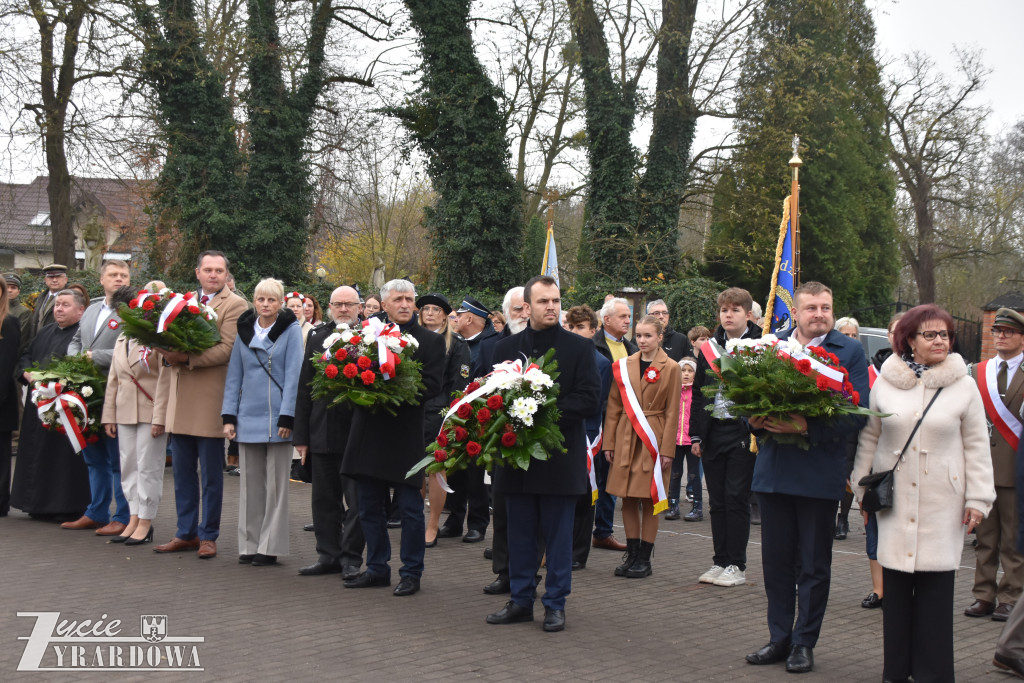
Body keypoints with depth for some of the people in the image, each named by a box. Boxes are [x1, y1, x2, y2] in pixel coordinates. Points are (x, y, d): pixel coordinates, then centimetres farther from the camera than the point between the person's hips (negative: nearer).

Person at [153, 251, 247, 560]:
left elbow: (226, 349, -16)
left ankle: (208, 536, 12)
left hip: (210, 399, -6)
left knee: (211, 474, 2)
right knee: (182, 471, 12)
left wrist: (186, 358, -23)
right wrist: (169, 352, -9)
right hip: (181, 398, 7)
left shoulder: (234, 305, -5)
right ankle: (186, 533, 22)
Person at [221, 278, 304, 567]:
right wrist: (229, 416, 5)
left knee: (275, 483, 3)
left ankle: (270, 546, 9)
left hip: (276, 418, -4)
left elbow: (293, 376, -7)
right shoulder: (244, 330, 9)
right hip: (248, 417, 4)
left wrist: (286, 417, -12)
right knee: (250, 483, 9)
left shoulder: (291, 329, -3)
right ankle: (249, 543, 16)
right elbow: (234, 376, 11)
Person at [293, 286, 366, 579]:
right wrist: (301, 434, 6)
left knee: (356, 501, 2)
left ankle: (351, 558, 12)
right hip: (323, 432, 4)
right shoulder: (317, 338, 9)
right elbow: (304, 388, 9)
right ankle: (328, 555, 21)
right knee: (325, 499, 11)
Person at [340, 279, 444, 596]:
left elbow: (431, 386, -9)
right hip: (369, 431, 4)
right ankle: (377, 568, 23)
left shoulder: (431, 341, 1)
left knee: (410, 508, 1)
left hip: (406, 434, -4)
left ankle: (411, 573, 12)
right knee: (369, 507, 11)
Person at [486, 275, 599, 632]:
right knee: (520, 533, 10)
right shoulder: (505, 348, 9)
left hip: (560, 455, -3)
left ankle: (555, 603, 13)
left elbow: (589, 399, -7)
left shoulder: (578, 347, 0)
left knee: (558, 533, 4)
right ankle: (521, 600, 21)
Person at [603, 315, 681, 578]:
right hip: (626, 439, 3)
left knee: (650, 500, 2)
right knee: (628, 499, 6)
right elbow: (614, 408, 8)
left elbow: (672, 413, -2)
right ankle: (632, 555, 17)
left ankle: (644, 559, 10)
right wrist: (609, 443, 3)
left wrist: (667, 450, -7)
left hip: (653, 440, -3)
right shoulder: (623, 366, 7)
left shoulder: (670, 368, -2)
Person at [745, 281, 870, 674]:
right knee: (776, 560, 12)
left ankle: (804, 643, 20)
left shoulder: (850, 351, -4)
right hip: (773, 470, 4)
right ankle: (779, 638, 25)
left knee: (813, 565, 8)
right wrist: (754, 419, -12)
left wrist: (808, 427, -24)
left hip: (819, 474, -3)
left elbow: (858, 413, -13)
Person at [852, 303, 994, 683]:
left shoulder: (962, 385, 2)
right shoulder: (885, 383, 5)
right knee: (895, 583, 2)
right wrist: (863, 489, 11)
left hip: (942, 502, -1)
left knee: (936, 584, -3)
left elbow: (976, 446, 4)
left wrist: (978, 498, 1)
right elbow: (869, 438, 12)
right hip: (893, 498, 1)